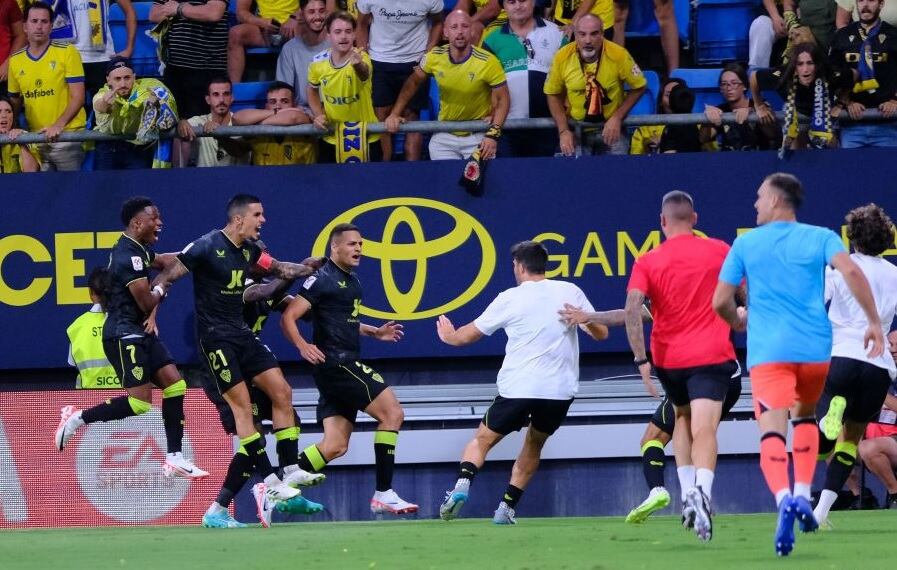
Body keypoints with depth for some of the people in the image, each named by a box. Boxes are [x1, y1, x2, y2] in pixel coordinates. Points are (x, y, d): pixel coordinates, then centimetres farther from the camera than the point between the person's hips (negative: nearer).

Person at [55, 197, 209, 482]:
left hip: (141, 332, 10)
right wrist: (160, 290, 1)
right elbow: (147, 302, -18)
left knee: (174, 384, 2)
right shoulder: (128, 256, -18)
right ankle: (77, 418, -1)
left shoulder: (140, 250, 13)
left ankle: (174, 458, 4)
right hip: (123, 334, -10)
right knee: (140, 401, -15)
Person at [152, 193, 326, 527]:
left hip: (240, 333, 8)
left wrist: (303, 268, 6)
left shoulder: (249, 250, 9)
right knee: (242, 406, -12)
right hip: (215, 337, -8)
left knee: (281, 391, 0)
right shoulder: (207, 246, -13)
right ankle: (271, 483, -13)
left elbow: (276, 269, 25)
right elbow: (168, 276, -11)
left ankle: (290, 473, 3)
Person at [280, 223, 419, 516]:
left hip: (347, 366, 10)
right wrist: (302, 346, -30)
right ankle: (383, 494, -11)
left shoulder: (352, 281, 19)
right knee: (392, 412, -12)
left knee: (335, 446, 5)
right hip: (335, 363, -10)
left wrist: (374, 332, 21)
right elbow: (288, 318, -14)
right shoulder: (323, 279, -9)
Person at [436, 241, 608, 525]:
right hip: (560, 389, 2)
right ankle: (507, 507, 12)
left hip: (518, 387, -2)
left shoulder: (510, 299, 1)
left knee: (482, 440, 12)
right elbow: (600, 333, 11)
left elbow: (468, 335, 13)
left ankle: (461, 486, -14)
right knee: (533, 447, 22)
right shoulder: (570, 292, 4)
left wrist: (448, 336, 35)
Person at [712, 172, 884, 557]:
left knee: (772, 431, -12)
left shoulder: (746, 244, 8)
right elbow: (850, 271, -10)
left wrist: (738, 322, 28)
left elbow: (720, 301, 6)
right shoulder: (820, 238, 8)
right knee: (805, 417, 26)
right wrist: (874, 322, -6)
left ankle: (784, 497, -40)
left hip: (767, 351, -2)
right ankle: (803, 495, 9)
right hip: (814, 347, 2)